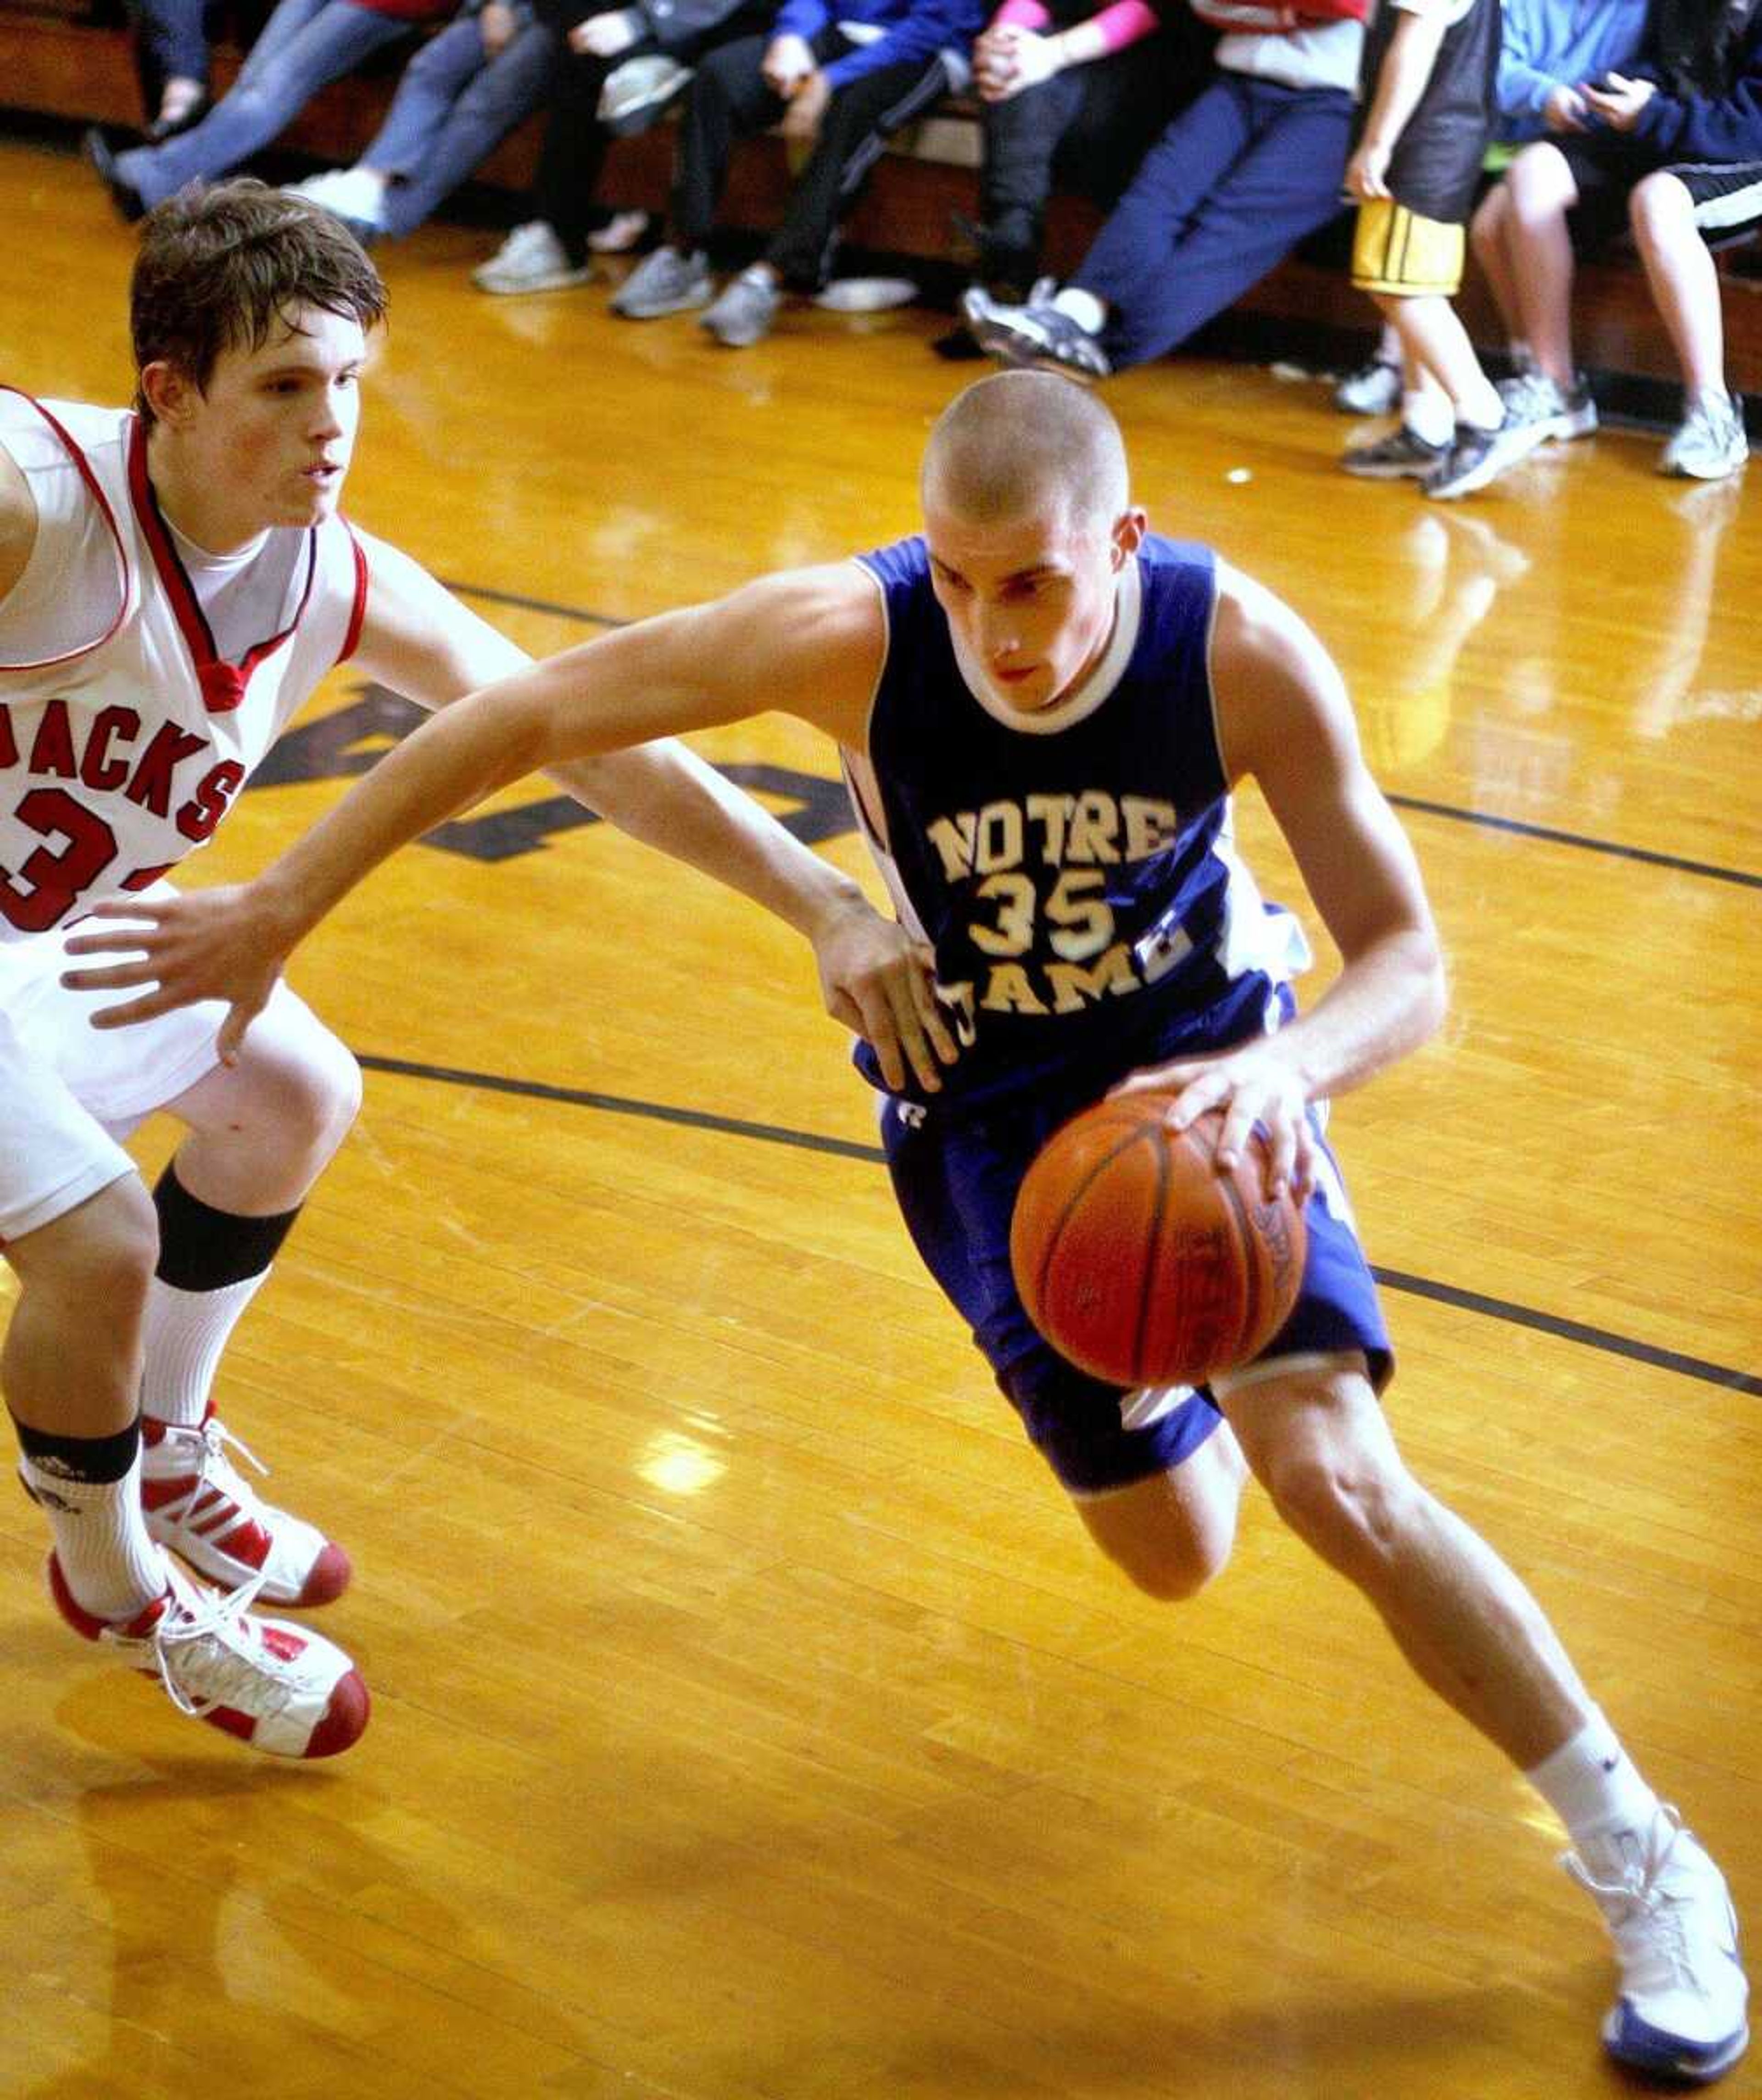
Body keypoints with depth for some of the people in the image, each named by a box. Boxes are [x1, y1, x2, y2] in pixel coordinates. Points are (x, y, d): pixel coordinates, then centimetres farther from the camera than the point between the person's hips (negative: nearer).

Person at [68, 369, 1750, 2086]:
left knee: (1337, 1481, -20)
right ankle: (1165, 1378, 43)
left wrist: (1287, 1068, -45)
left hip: (1209, 1062, -1)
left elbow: (1407, 964, -22)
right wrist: (278, 909, -15)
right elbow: (525, 717, -20)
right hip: (985, 1098, 1)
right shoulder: (853, 635, -29)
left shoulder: (1246, 657, -27)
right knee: (1176, 1556, 2)